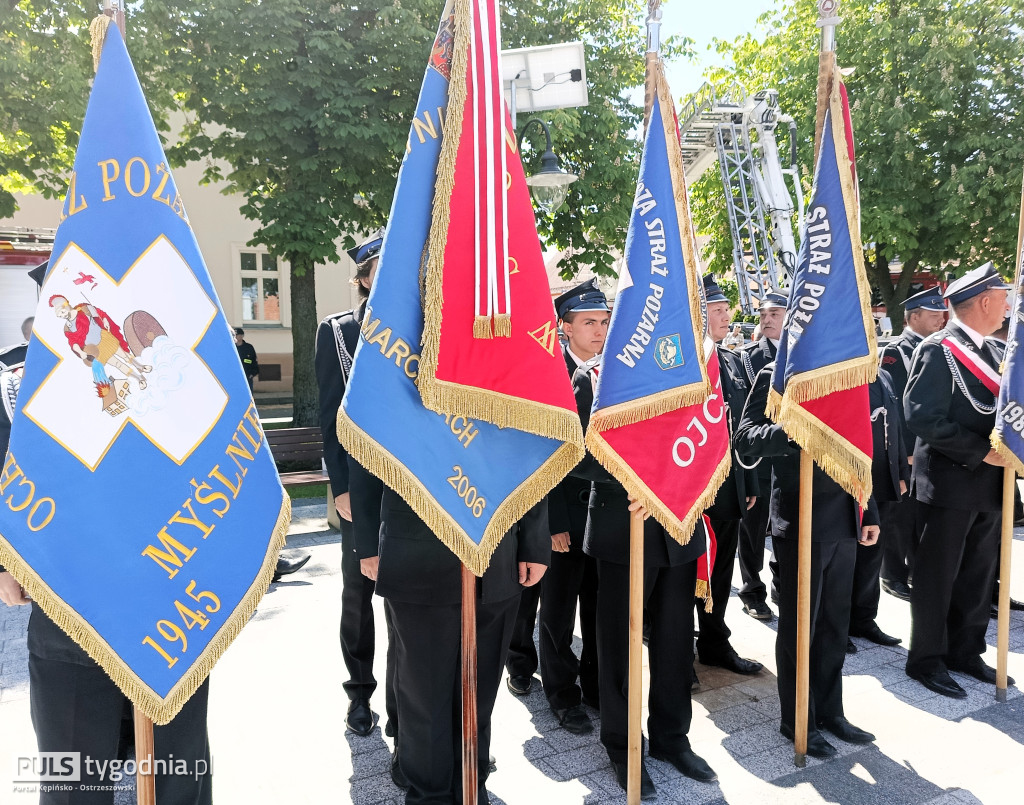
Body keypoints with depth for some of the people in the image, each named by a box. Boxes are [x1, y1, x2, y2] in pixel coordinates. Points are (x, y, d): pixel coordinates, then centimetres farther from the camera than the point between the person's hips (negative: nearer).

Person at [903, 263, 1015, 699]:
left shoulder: (993, 352, 14)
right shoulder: (937, 350, -12)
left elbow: (1002, 411, 19)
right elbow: (923, 417, -20)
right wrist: (981, 453, -19)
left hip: (990, 486, 8)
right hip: (949, 485, -8)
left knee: (978, 576, 16)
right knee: (937, 577, 3)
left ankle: (966, 651, 31)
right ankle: (926, 659, 17)